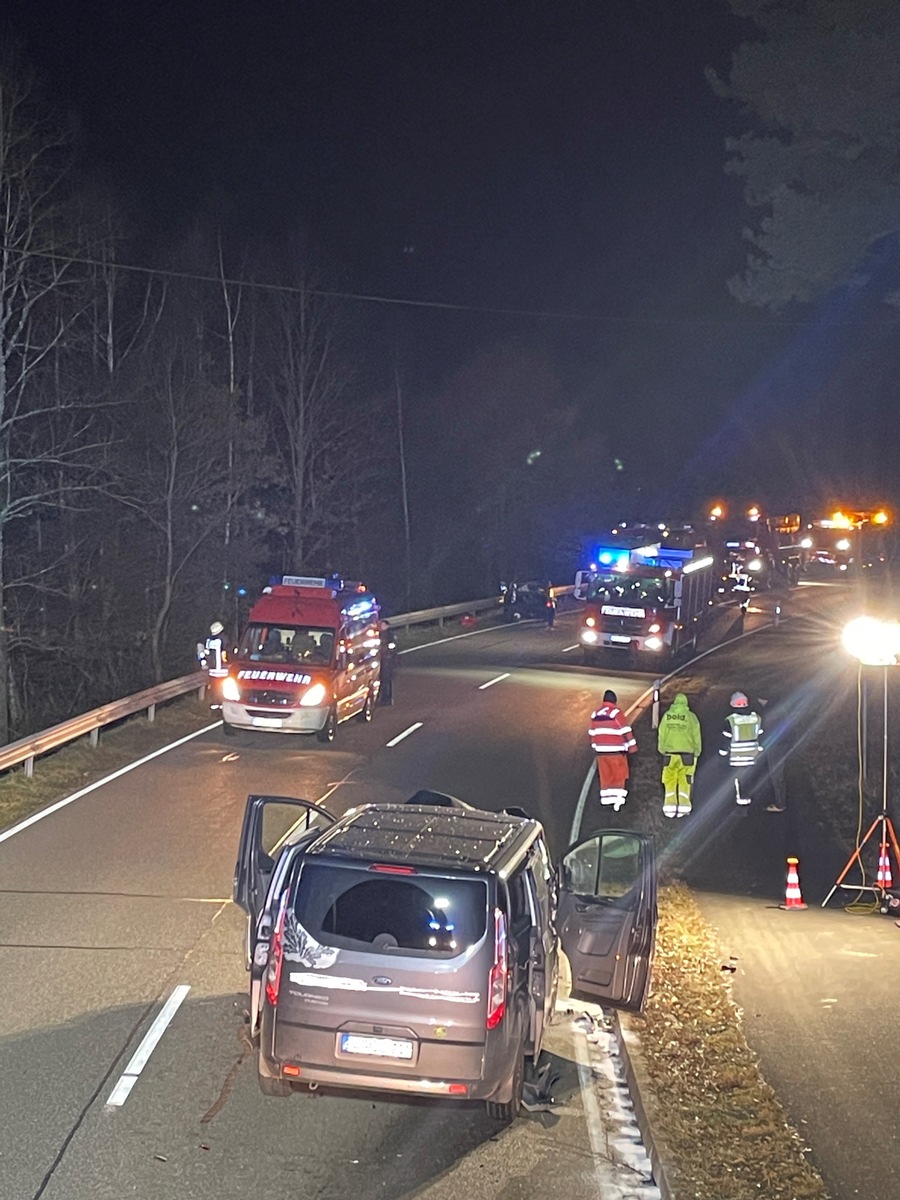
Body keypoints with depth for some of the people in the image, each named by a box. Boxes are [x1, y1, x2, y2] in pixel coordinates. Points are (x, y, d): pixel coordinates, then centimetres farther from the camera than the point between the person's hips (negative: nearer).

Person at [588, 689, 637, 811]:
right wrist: (632, 745, -7)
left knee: (605, 775, 11)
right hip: (616, 750, -5)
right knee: (620, 774, 1)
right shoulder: (616, 712, -10)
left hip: (601, 750, 5)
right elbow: (626, 730, -12)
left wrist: (594, 746, 27)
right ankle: (618, 797, -7)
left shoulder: (595, 714, 10)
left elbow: (592, 733, 17)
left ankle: (607, 797, 10)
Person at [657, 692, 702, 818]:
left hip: (670, 754, 1)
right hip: (686, 754, -1)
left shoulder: (667, 716, 1)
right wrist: (696, 752, 10)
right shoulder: (691, 717, -3)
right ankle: (683, 807, 2)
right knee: (685, 782, 5)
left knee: (670, 782, 7)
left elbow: (662, 735, 2)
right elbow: (696, 736, -1)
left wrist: (662, 750, 13)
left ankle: (670, 808, 4)